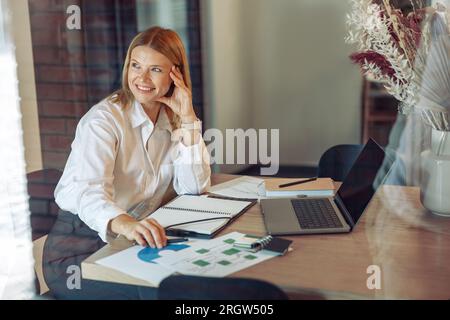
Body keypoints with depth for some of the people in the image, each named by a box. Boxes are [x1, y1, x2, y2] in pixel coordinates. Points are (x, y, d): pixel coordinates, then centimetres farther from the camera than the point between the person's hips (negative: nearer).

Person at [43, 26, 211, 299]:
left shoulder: (172, 121, 6)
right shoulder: (105, 119, -14)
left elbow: (194, 188, -4)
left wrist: (188, 119, -11)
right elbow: (85, 189, -31)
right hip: (79, 252, -5)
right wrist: (124, 223, -52)